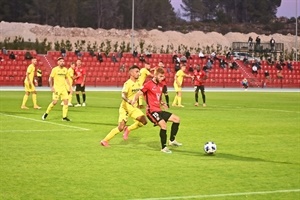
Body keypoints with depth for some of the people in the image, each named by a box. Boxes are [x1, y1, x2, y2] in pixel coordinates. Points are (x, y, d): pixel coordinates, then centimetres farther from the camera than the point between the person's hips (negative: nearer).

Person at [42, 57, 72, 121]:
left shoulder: (65, 69, 8)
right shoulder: (54, 69, -7)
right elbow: (50, 79, -5)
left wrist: (70, 87, 12)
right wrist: (52, 87, -13)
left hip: (63, 88, 5)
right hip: (56, 88, -5)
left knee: (66, 101, -4)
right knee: (54, 102, -10)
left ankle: (64, 117, 2)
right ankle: (46, 113, 9)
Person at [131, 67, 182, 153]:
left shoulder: (160, 85, 13)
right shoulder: (149, 84, -10)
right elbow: (139, 93, -10)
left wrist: (162, 103, 8)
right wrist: (134, 101, -29)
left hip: (159, 110, 9)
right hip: (152, 111, -9)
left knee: (177, 119, 6)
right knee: (163, 124, -27)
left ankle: (172, 140, 16)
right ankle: (164, 148, -15)